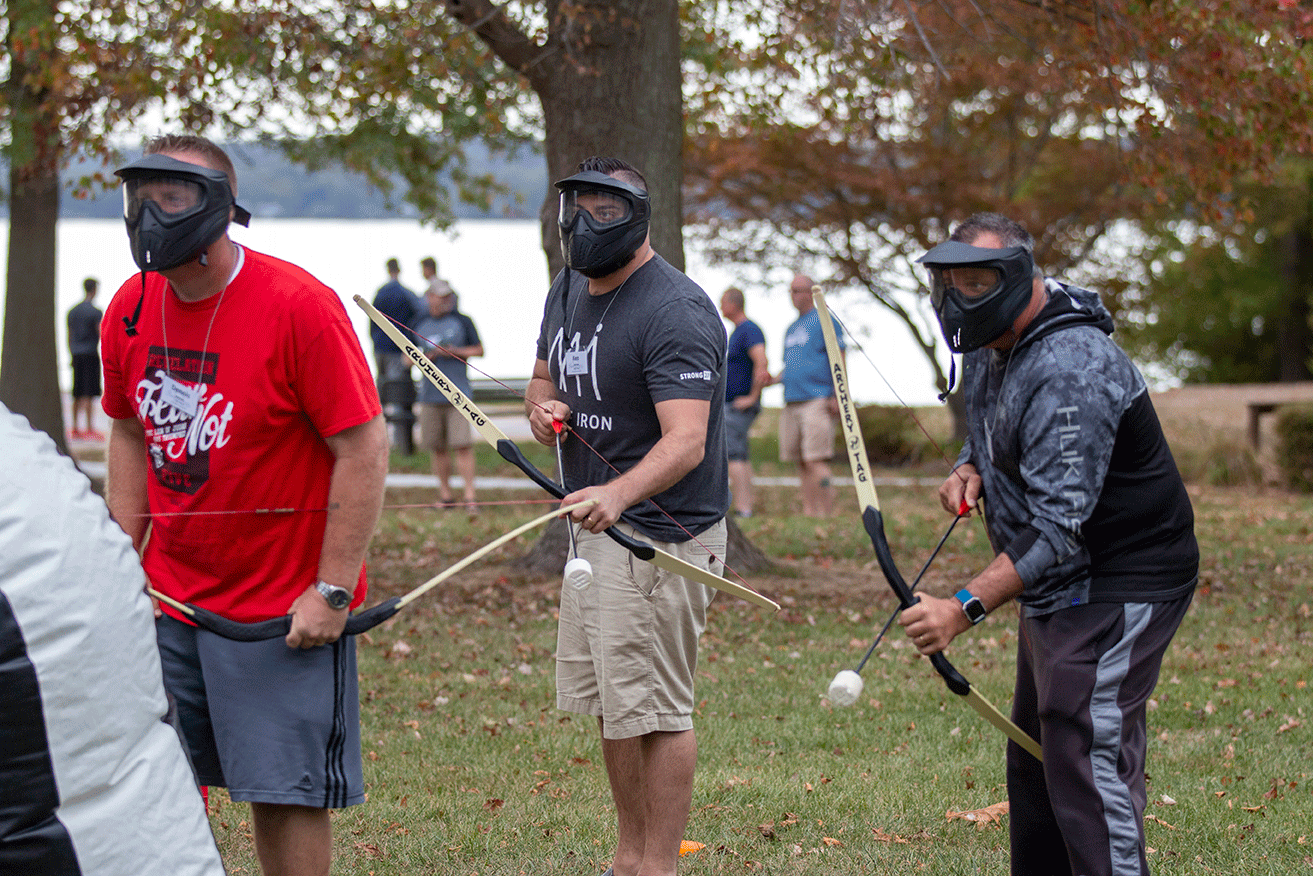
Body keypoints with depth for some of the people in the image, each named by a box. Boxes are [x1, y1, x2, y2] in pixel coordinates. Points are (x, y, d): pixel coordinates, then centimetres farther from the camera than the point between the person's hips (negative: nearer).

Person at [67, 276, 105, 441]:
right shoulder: (95, 312, -9)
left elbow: (70, 336, 17)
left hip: (77, 355, 6)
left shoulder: (73, 311, 13)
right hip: (90, 353, -6)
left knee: (77, 393, 10)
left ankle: (75, 429, 12)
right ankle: (89, 429, -9)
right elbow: (102, 335, -14)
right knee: (88, 393, -7)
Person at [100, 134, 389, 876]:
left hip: (285, 610, -6)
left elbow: (364, 450, -14)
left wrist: (332, 591, -16)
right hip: (167, 599, 6)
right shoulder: (132, 310, 2)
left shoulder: (298, 306, -16)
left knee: (287, 792, -2)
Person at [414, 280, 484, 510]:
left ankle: (469, 495, -10)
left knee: (463, 445, -11)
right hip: (430, 394, 3)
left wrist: (454, 351, -8)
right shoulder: (419, 325, 11)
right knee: (438, 448, 5)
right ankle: (444, 494, 15)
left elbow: (479, 350, 7)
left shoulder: (462, 321, 5)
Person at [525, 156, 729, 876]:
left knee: (654, 710, -7)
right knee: (610, 704, 16)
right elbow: (544, 378, 24)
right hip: (595, 527, 10)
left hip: (660, 536, -10)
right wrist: (543, 408, -2)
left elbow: (686, 442, -30)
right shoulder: (568, 291, 9)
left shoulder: (676, 313, -20)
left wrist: (618, 494, -49)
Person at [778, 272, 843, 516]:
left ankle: (826, 514, -16)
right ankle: (809, 512, 7)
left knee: (815, 461, -15)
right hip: (792, 402, 8)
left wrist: (837, 396, -17)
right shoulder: (792, 328, 23)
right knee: (801, 464, 5)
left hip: (817, 401, -8)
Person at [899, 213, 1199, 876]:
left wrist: (967, 607, -40)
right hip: (1056, 587, 11)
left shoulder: (1069, 370, -27)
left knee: (1087, 762, -19)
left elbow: (1059, 527, -32)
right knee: (1034, 753, 17)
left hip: (1117, 589, -11)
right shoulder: (989, 347, 5)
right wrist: (969, 469, 0)